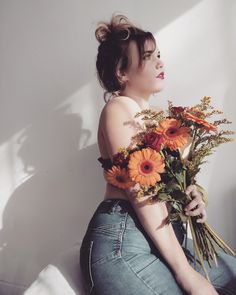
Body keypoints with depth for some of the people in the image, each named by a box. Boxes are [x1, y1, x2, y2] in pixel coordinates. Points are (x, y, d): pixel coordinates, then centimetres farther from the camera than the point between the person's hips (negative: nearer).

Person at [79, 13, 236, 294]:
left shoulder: (158, 115, 17)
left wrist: (191, 196, -2)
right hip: (123, 240, -9)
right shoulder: (119, 109, -10)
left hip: (165, 235, 9)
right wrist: (184, 271, -19)